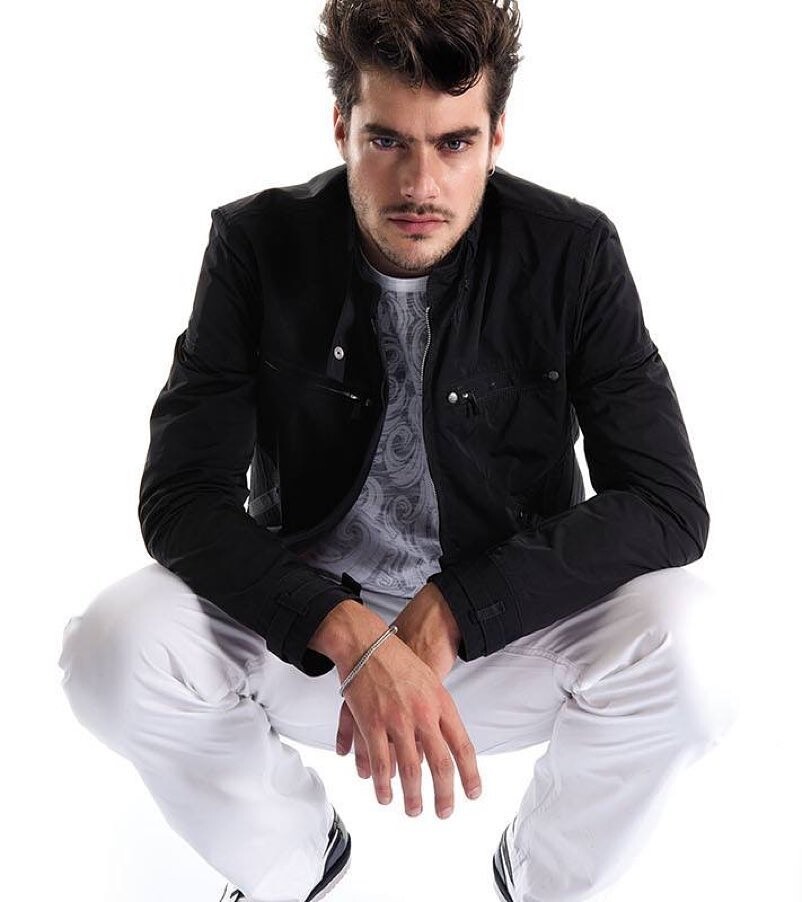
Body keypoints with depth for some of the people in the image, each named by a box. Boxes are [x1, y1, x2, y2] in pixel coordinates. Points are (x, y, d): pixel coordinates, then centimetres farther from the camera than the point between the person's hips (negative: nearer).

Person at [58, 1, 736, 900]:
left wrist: (453, 610, -26)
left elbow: (667, 504, -16)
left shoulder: (574, 253, -13)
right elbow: (181, 497, -16)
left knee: (673, 644, -29)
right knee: (114, 649, -25)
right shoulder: (258, 246, -11)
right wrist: (350, 635, -32)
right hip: (308, 631, 1)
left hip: (509, 628, 0)